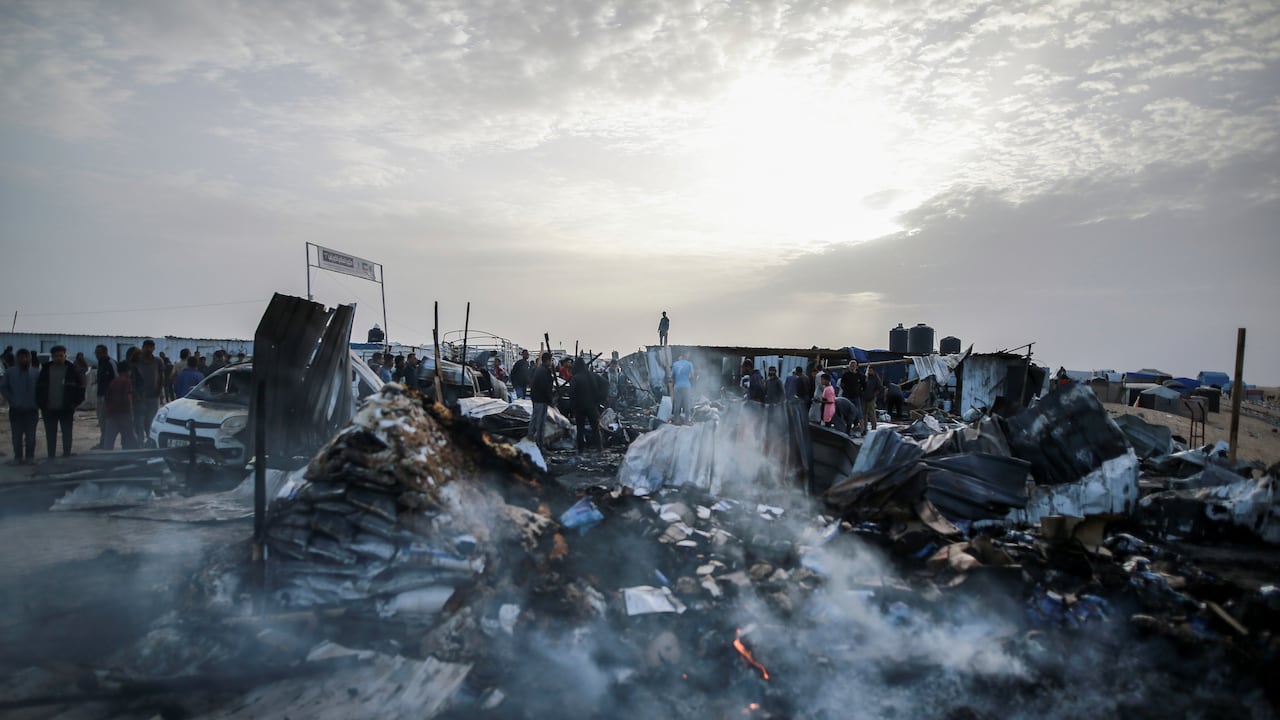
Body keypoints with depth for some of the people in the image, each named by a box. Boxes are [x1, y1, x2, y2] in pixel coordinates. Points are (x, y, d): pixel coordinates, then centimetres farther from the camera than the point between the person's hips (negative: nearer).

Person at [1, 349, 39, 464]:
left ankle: (30, 457, 13)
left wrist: (36, 401, -3)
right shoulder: (10, 372, 0)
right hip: (16, 409, 0)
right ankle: (18, 457, 13)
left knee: (30, 435, 4)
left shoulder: (36, 373, -1)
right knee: (17, 435, 4)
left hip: (31, 409, 0)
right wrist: (10, 400, -3)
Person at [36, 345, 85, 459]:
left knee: (67, 434, 4)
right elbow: (38, 388, 10)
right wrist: (40, 404, 2)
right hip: (49, 410, 2)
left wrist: (76, 403, -6)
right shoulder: (45, 370, 4)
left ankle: (66, 456, 11)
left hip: (66, 409, -2)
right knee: (50, 435, 8)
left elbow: (80, 387, 1)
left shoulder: (72, 370, -2)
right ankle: (50, 457, 16)